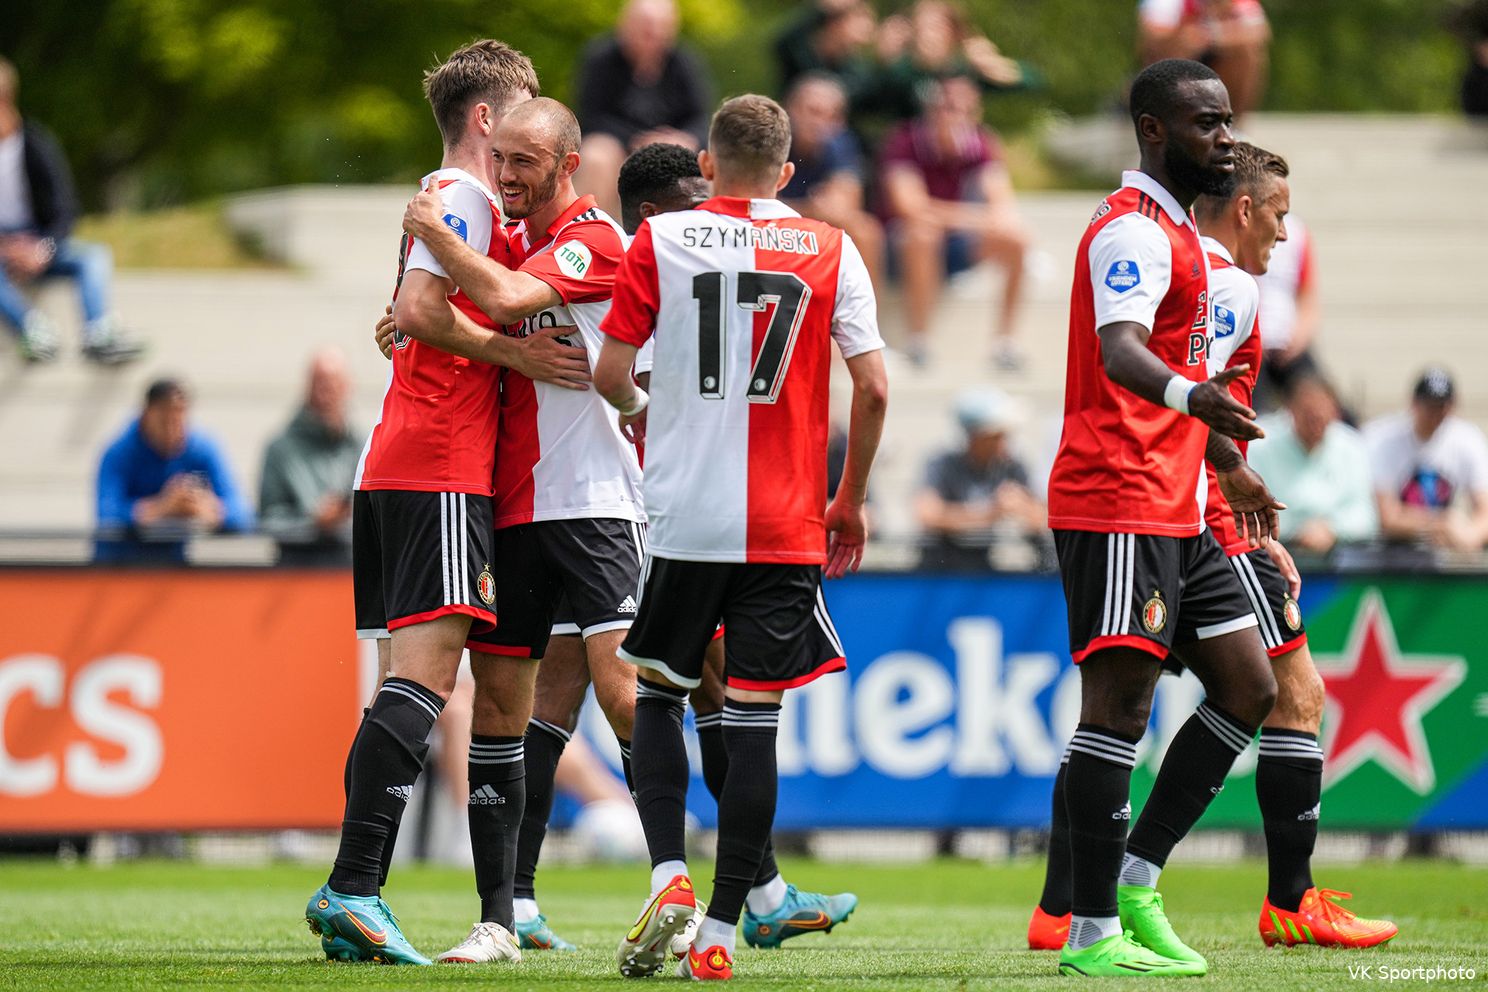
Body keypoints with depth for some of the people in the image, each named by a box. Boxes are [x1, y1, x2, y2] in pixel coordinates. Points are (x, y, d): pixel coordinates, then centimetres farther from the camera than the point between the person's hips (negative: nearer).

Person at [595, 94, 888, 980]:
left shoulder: (661, 241, 1)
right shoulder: (830, 251, 3)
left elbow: (610, 371, 1)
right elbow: (873, 387, 0)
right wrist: (852, 500, 12)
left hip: (683, 517, 0)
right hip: (786, 527, 0)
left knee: (659, 696, 15)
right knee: (753, 721, 2)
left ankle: (670, 877, -6)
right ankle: (720, 932, -2)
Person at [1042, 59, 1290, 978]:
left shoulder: (1180, 235, 20)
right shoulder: (1134, 230, -13)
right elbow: (1120, 351, -31)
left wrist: (1229, 465, 42)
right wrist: (1191, 395, -50)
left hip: (1176, 513, 10)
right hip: (1117, 508, -10)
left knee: (1249, 688, 9)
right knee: (1120, 703, -11)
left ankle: (1136, 879, 12)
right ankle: (1093, 934, -11)